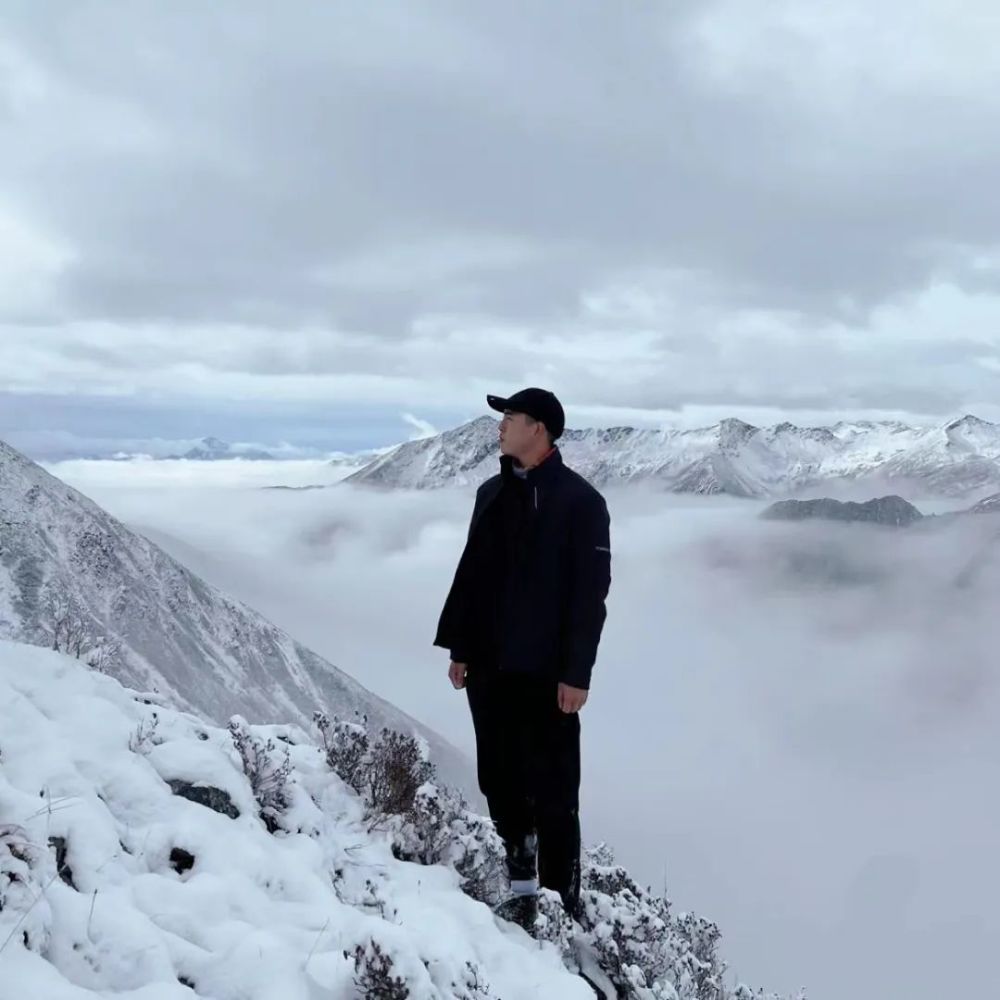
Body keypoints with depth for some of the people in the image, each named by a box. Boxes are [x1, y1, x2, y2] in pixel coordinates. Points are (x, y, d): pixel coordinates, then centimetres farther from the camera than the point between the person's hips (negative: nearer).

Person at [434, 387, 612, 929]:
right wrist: (458, 647, 14)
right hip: (488, 666, 6)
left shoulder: (580, 500, -9)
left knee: (551, 790, 0)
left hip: (545, 673, -6)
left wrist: (576, 673, -16)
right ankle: (521, 886, 25)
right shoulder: (493, 493, 11)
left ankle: (564, 901, 11)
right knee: (499, 781, 12)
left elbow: (590, 593, -12)